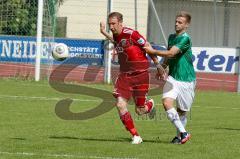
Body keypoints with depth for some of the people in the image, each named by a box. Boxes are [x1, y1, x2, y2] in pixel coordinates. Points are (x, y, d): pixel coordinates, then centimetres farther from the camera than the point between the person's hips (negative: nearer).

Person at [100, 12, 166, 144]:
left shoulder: (131, 34, -18)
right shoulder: (116, 36, 3)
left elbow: (148, 47, -9)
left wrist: (158, 65, -3)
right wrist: (104, 33, 22)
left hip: (140, 74, -6)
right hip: (124, 74, 6)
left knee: (139, 111, 2)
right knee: (120, 105, -13)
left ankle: (150, 104, 41)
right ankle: (136, 136, -1)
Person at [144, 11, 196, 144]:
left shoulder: (185, 39, -15)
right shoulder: (172, 37, 11)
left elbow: (171, 53, -23)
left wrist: (153, 51, -16)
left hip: (186, 79, -6)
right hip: (173, 77, 6)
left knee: (182, 110, 5)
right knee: (167, 102, -15)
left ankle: (179, 135, 23)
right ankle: (183, 133, -11)